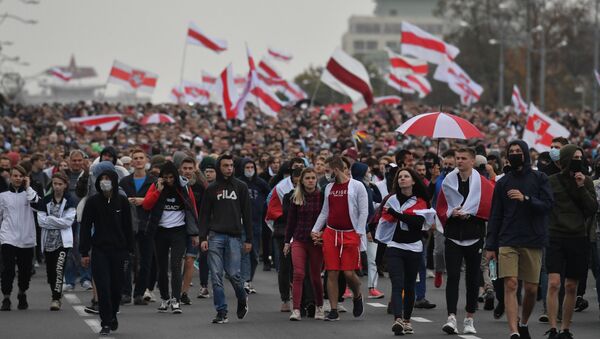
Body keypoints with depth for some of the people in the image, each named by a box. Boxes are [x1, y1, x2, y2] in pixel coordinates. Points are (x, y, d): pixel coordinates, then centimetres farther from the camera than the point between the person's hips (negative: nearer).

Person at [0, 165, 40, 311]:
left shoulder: (29, 193, 5)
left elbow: (36, 203, -17)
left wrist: (28, 187, -13)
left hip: (26, 239, 1)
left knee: (25, 270, 10)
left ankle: (22, 294, 31)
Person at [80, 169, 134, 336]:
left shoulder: (122, 201, 1)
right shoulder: (93, 201, -3)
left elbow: (128, 227, 6)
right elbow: (85, 227, -1)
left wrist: (129, 250, 3)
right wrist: (84, 253, -5)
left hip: (118, 250, 1)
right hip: (99, 250, -1)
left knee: (117, 286, 7)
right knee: (103, 287, -7)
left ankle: (112, 315, 31)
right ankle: (106, 323, -1)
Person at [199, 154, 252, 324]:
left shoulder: (241, 187, 8)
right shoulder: (211, 189, 9)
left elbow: (247, 214, 7)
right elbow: (204, 215, 8)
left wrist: (249, 239, 2)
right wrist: (203, 238, -2)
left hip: (234, 237, -1)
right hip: (215, 236, 1)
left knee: (233, 274, -6)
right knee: (217, 276, -3)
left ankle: (242, 299, 22)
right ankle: (221, 312, 1)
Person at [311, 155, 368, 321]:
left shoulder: (357, 186, -3)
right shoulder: (329, 188, 13)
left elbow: (364, 211, -4)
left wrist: (359, 233, -10)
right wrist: (315, 230, 11)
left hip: (350, 234, -4)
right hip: (330, 233, 5)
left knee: (349, 273, -7)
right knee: (332, 273, -1)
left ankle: (357, 296, 24)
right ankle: (333, 311, 4)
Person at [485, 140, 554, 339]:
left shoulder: (539, 179, 5)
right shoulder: (503, 183, 10)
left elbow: (548, 205, -5)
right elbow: (495, 216, 11)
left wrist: (526, 199, -20)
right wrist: (490, 246, 6)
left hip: (533, 241, 0)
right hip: (508, 242, 0)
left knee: (531, 289, 5)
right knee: (511, 285, -13)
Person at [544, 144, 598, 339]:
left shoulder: (586, 182, 7)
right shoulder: (552, 181, 1)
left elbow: (594, 209, 1)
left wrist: (582, 188, -9)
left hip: (579, 239, 3)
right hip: (555, 238, -3)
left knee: (571, 287, 7)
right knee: (554, 284, -14)